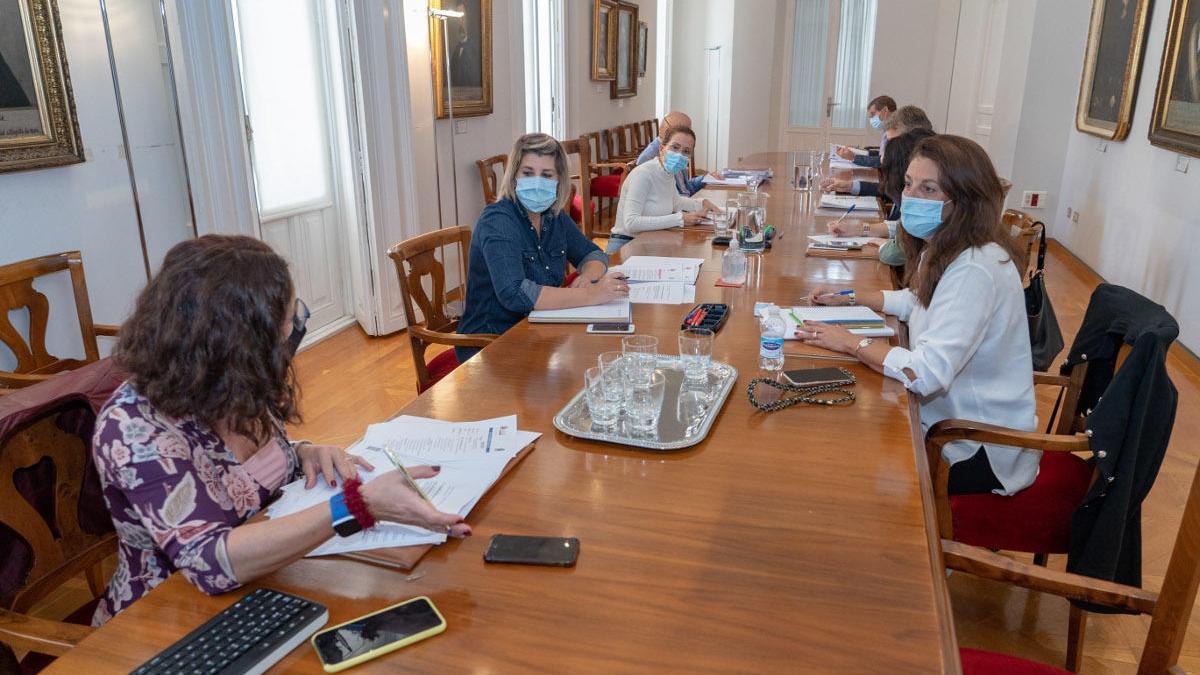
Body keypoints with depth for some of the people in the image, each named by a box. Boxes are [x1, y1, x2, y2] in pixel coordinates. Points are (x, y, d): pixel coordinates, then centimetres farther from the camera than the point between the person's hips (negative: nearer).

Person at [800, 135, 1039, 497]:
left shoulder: (975, 269, -29)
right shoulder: (944, 251, 2)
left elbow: (927, 373, -35)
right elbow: (916, 300, 23)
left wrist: (852, 342, -22)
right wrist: (849, 298, 11)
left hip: (983, 452, -8)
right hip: (953, 417, 8)